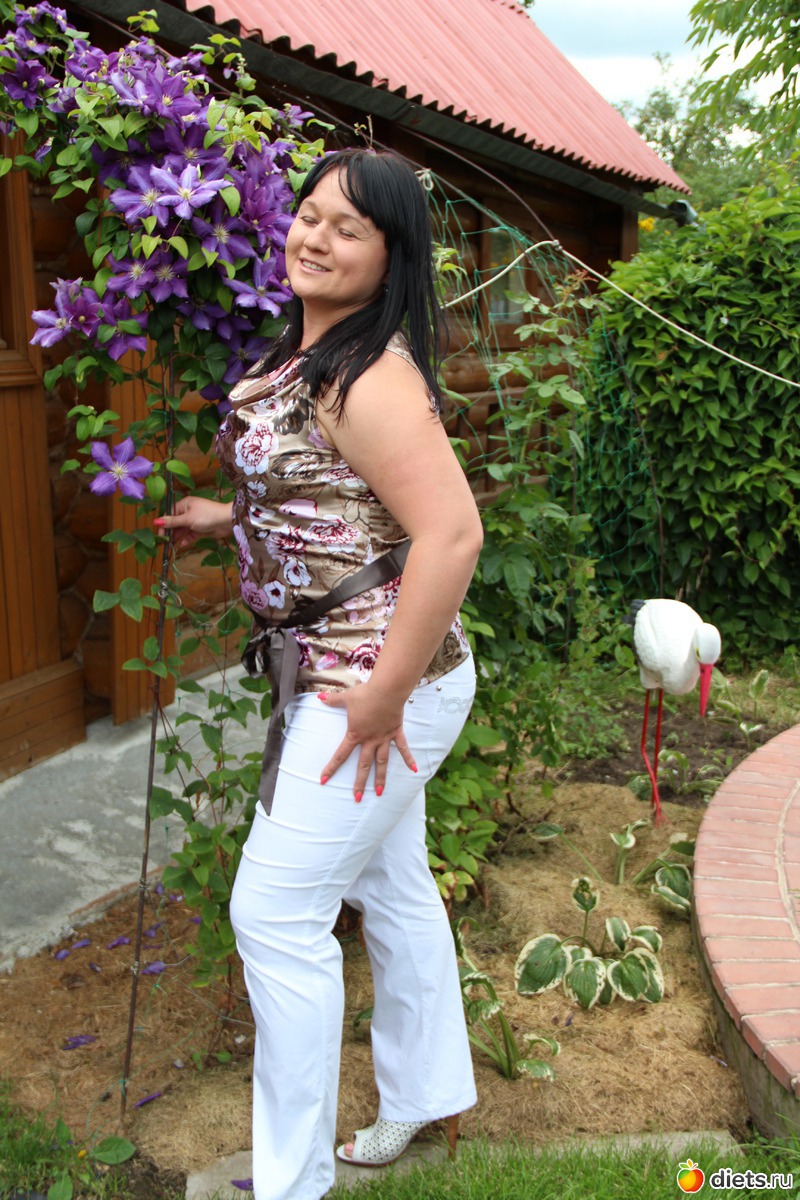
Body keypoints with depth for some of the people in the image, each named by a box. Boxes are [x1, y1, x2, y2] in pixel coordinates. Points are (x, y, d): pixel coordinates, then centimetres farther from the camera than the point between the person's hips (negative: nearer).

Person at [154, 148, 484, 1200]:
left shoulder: (370, 375, -21)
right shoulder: (308, 356, 10)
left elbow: (452, 532, -30)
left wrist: (382, 697, -27)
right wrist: (226, 520, 18)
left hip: (379, 679, -10)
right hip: (337, 672, 10)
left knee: (276, 908, -1)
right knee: (392, 886, 21)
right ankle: (426, 1096, 43)